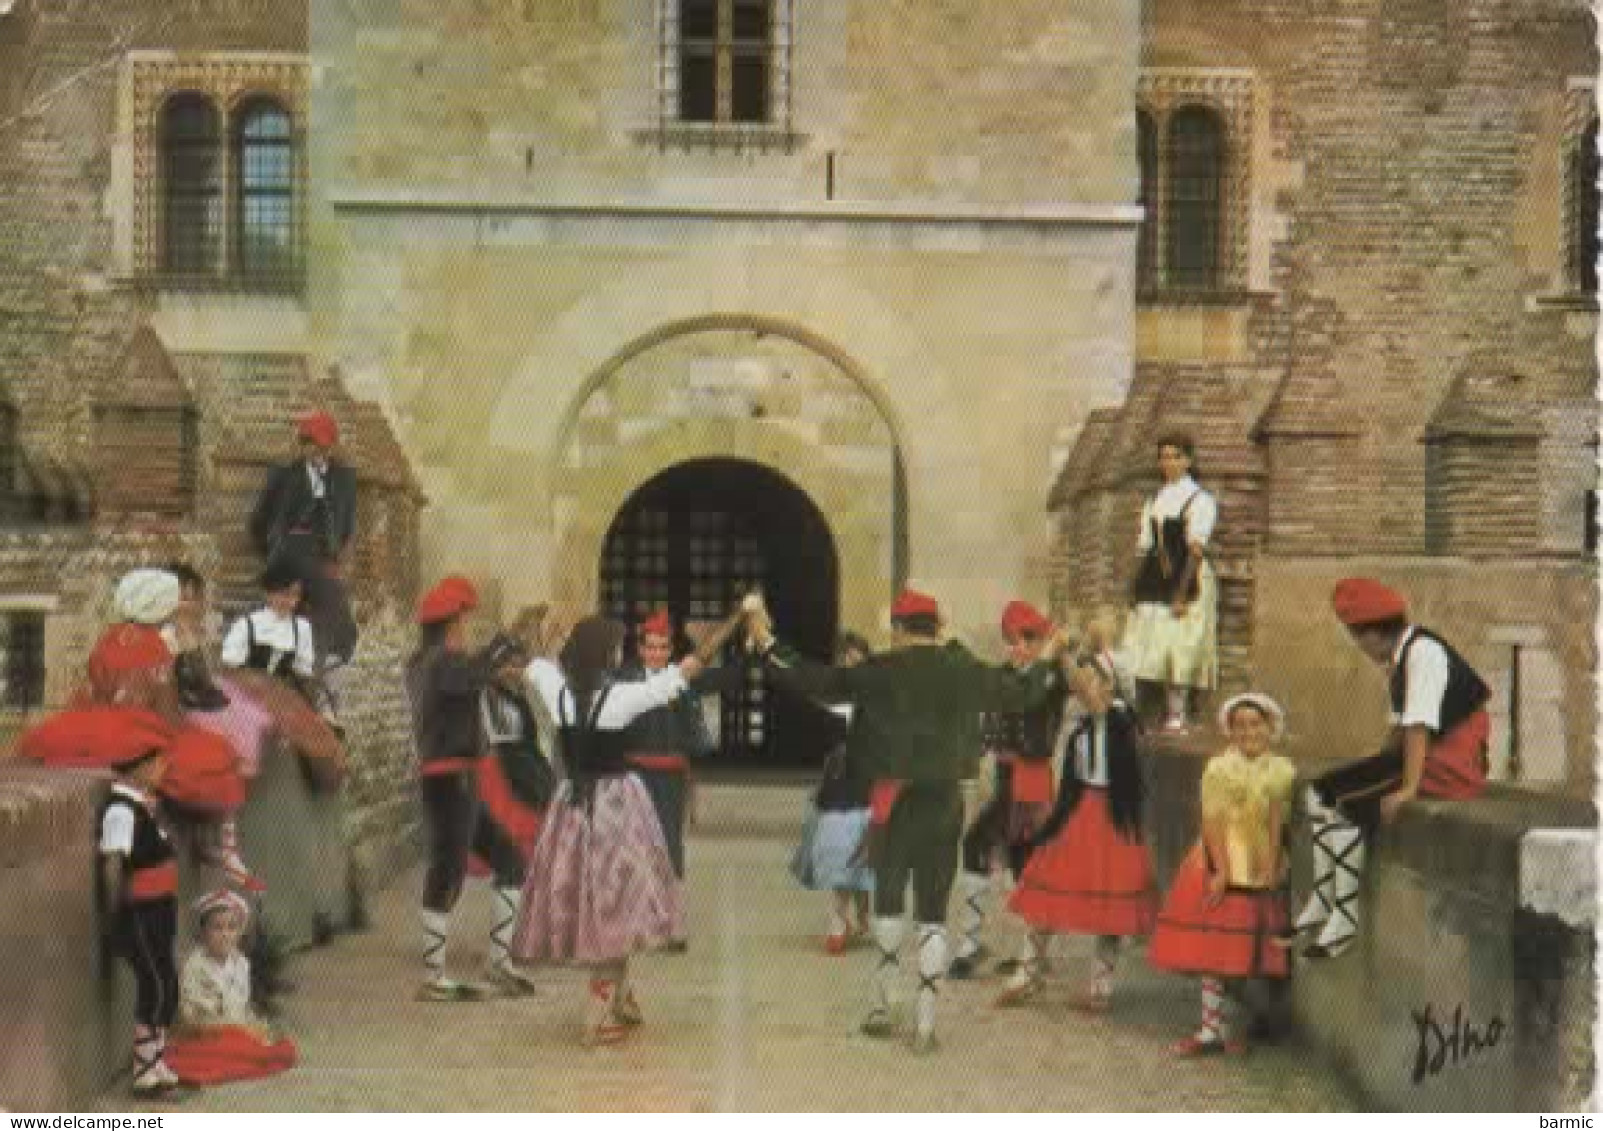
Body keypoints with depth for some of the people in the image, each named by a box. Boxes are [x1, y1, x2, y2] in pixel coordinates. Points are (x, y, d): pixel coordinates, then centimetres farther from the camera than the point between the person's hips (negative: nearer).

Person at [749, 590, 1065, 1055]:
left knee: (888, 898, 16)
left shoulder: (880, 672, -8)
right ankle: (925, 1024, 5)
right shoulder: (966, 672, 1)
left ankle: (884, 1005, 23)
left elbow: (815, 681, -8)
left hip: (896, 798, -2)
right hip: (946, 799, 2)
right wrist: (1046, 660, 34)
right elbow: (1021, 693, 15)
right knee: (933, 910, 6)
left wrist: (766, 644, 2)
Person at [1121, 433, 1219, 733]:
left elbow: (1196, 550, -11)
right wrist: (1137, 587, 6)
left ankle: (1177, 716, -5)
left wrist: (1182, 593, -18)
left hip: (1187, 582, -6)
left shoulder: (1200, 500, -3)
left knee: (1181, 649, -9)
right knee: (1155, 649, 3)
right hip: (1155, 583, 6)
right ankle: (1168, 712, 9)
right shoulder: (1154, 502, 16)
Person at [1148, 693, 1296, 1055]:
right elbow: (1213, 822, -10)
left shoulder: (1280, 771, 2)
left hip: (1260, 872, 3)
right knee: (1211, 950, -3)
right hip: (1220, 866, -3)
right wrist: (1221, 872, -16)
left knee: (1249, 953, 7)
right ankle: (1211, 1028, 5)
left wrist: (1270, 873, -7)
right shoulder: (1218, 768, -5)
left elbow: (1276, 825, 1)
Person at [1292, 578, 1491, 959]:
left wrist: (1408, 788, -27)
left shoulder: (1423, 652, -18)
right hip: (1422, 753, 10)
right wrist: (1375, 769, 9)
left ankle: (1345, 919, -8)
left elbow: (1419, 725, -25)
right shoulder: (1399, 657, 12)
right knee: (1321, 790, 3)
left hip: (1451, 763, -10)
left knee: (1349, 806, -21)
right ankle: (1321, 901, 7)